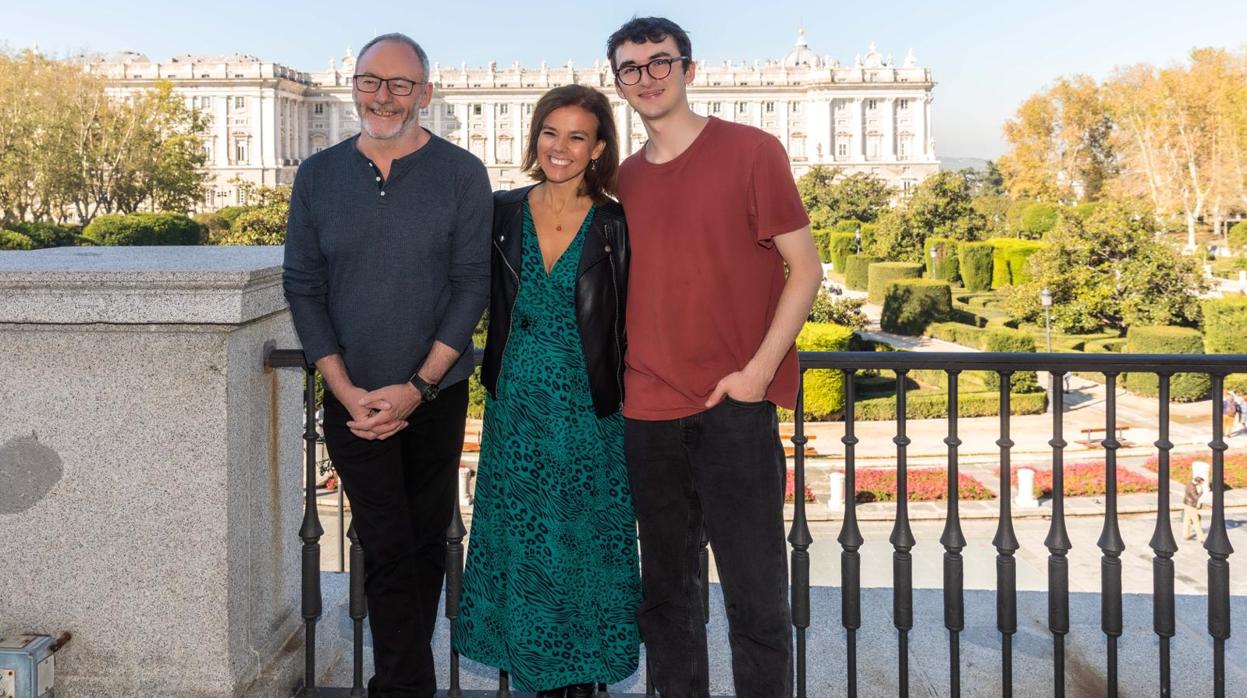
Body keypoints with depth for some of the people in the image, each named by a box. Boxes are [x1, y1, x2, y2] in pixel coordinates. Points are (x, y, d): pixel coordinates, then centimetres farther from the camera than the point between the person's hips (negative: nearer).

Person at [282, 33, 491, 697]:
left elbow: (472, 285, -5)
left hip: (436, 395, 0)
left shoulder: (461, 175, -2)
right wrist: (346, 389, -7)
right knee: (387, 547, -4)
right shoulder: (317, 176, 4)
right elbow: (303, 287, 3)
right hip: (353, 400, 0)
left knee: (425, 541, 9)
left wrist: (417, 386, -12)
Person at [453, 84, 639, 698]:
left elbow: (630, 327, -1)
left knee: (587, 549, 5)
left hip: (589, 412, -2)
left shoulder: (615, 226, -4)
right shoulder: (501, 213, 2)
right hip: (515, 410, 2)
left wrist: (633, 408, -4)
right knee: (520, 548, 8)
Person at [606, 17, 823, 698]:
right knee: (664, 590, 12)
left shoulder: (750, 151, -2)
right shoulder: (624, 178, 12)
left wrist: (758, 370, -12)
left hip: (734, 406, -4)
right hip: (647, 412, 5)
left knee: (755, 594, -1)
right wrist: (622, 372, 7)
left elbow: (804, 267, -3)